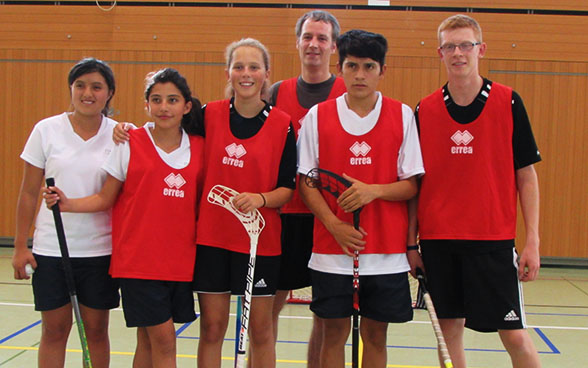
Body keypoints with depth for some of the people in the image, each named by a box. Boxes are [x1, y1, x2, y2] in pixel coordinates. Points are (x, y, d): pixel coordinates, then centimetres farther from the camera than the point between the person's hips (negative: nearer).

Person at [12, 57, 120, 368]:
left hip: (101, 249, 1)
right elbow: (28, 193, 2)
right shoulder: (46, 130, -2)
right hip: (51, 247, 0)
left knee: (96, 330, 9)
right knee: (54, 330, 7)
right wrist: (20, 246, 0)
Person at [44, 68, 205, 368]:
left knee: (149, 340, 12)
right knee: (163, 339, -4)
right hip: (138, 259, -3)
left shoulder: (199, 147, 5)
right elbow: (106, 198, 0)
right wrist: (67, 204, -14)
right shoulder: (130, 144, -3)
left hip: (181, 261, 3)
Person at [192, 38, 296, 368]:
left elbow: (288, 187, -1)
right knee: (212, 328, 7)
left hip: (261, 238, -1)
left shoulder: (283, 124, -3)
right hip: (212, 234, 1)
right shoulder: (209, 114, 1)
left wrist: (261, 199, -20)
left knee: (261, 329, 7)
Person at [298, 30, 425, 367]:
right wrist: (334, 225, -13)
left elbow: (412, 185, 1)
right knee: (334, 333, 6)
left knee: (376, 334, 8)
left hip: (387, 250, 0)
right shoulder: (318, 116, 1)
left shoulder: (403, 115, 1)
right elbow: (306, 182, 1)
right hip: (331, 249, 0)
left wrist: (374, 190, -18)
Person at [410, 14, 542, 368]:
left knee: (515, 336, -2)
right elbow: (415, 182, 8)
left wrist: (533, 241, -5)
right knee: (450, 329, 9)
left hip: (494, 238, -2)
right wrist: (410, 242, 4)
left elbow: (526, 175, 1)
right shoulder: (424, 110, 3)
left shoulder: (508, 102, -2)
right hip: (438, 239, 2)